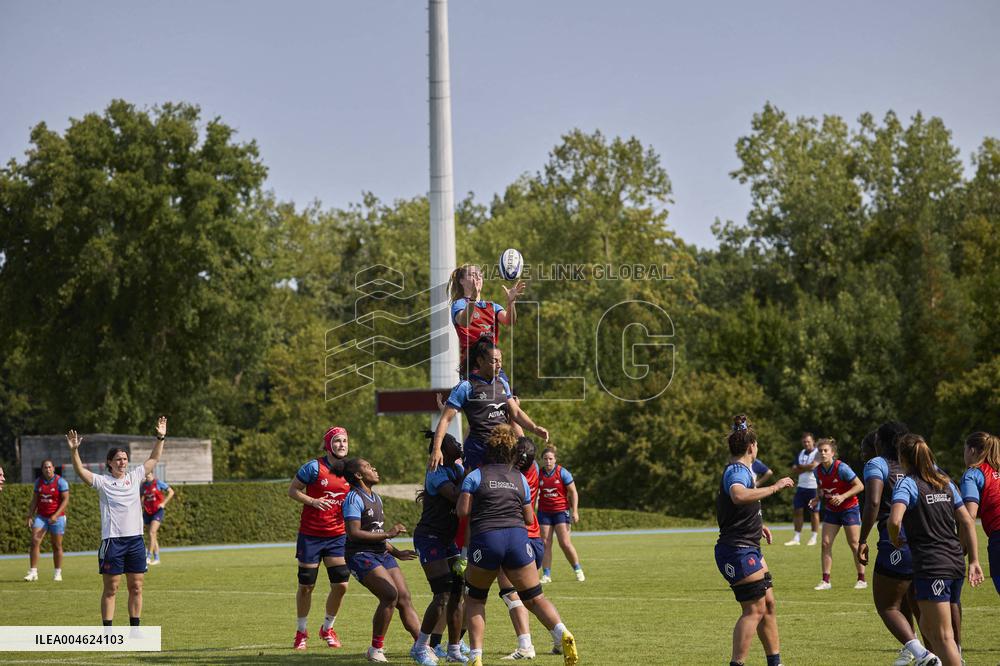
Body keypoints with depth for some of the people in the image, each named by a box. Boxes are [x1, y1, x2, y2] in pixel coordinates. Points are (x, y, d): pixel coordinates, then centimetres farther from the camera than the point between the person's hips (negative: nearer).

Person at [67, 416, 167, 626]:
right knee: (111, 589, -1)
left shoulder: (135, 477, 11)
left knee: (136, 587, 7)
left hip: (136, 539, 4)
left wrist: (161, 438, 11)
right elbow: (81, 471, -16)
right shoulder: (102, 481, -2)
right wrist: (74, 451, -30)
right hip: (112, 540, -4)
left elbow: (154, 459, 19)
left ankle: (135, 629, 15)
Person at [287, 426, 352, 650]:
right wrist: (313, 502, -21)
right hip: (310, 535, -4)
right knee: (306, 586, 4)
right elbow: (292, 490, -6)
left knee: (341, 585, -2)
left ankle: (328, 628, 21)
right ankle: (301, 632, 22)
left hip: (337, 536, 4)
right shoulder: (314, 467, -12)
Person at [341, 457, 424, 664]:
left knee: (404, 598, -2)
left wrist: (396, 552, 24)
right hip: (360, 556, -9)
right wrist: (387, 534, -20)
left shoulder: (375, 497, 18)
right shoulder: (354, 498, -11)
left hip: (382, 554, 9)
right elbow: (353, 533, -21)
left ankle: (420, 646, -1)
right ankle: (376, 649, -12)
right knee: (390, 594, -23)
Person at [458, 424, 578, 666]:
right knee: (534, 598, 8)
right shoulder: (520, 479, 17)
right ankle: (562, 633, -20)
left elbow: (462, 511, -1)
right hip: (517, 538, 2)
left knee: (474, 599, 17)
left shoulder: (474, 476, 6)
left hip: (485, 539, -2)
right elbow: (529, 519, 18)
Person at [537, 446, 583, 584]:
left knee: (565, 543, -10)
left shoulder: (562, 472, -6)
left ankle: (578, 570, 7)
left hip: (561, 510, -3)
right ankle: (546, 575, 1)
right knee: (545, 543, -3)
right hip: (544, 512, 3)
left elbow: (573, 492, -3)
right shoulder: (539, 474, 2)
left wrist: (574, 511, -10)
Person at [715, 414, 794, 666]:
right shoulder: (737, 471, -17)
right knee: (754, 609, -10)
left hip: (748, 550, 11)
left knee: (767, 603, 15)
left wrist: (758, 525, 30)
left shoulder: (738, 470, 17)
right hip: (737, 551, -11)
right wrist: (774, 487, -34)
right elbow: (739, 496, -42)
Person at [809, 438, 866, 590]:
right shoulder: (817, 471, -5)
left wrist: (843, 496, -26)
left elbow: (860, 486, -17)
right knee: (826, 543, -3)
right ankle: (826, 581, 1)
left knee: (854, 544, -3)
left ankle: (862, 579, 9)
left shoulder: (841, 468, -21)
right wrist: (817, 498, -7)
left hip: (849, 508, -5)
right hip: (831, 511, 5)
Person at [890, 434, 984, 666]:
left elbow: (894, 520, -24)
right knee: (927, 626, 20)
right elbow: (967, 522, 13)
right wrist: (974, 561, 15)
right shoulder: (945, 482, 15)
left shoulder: (907, 484, -7)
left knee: (943, 636, -7)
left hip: (930, 567, -7)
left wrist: (895, 540, -3)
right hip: (955, 564, 7)